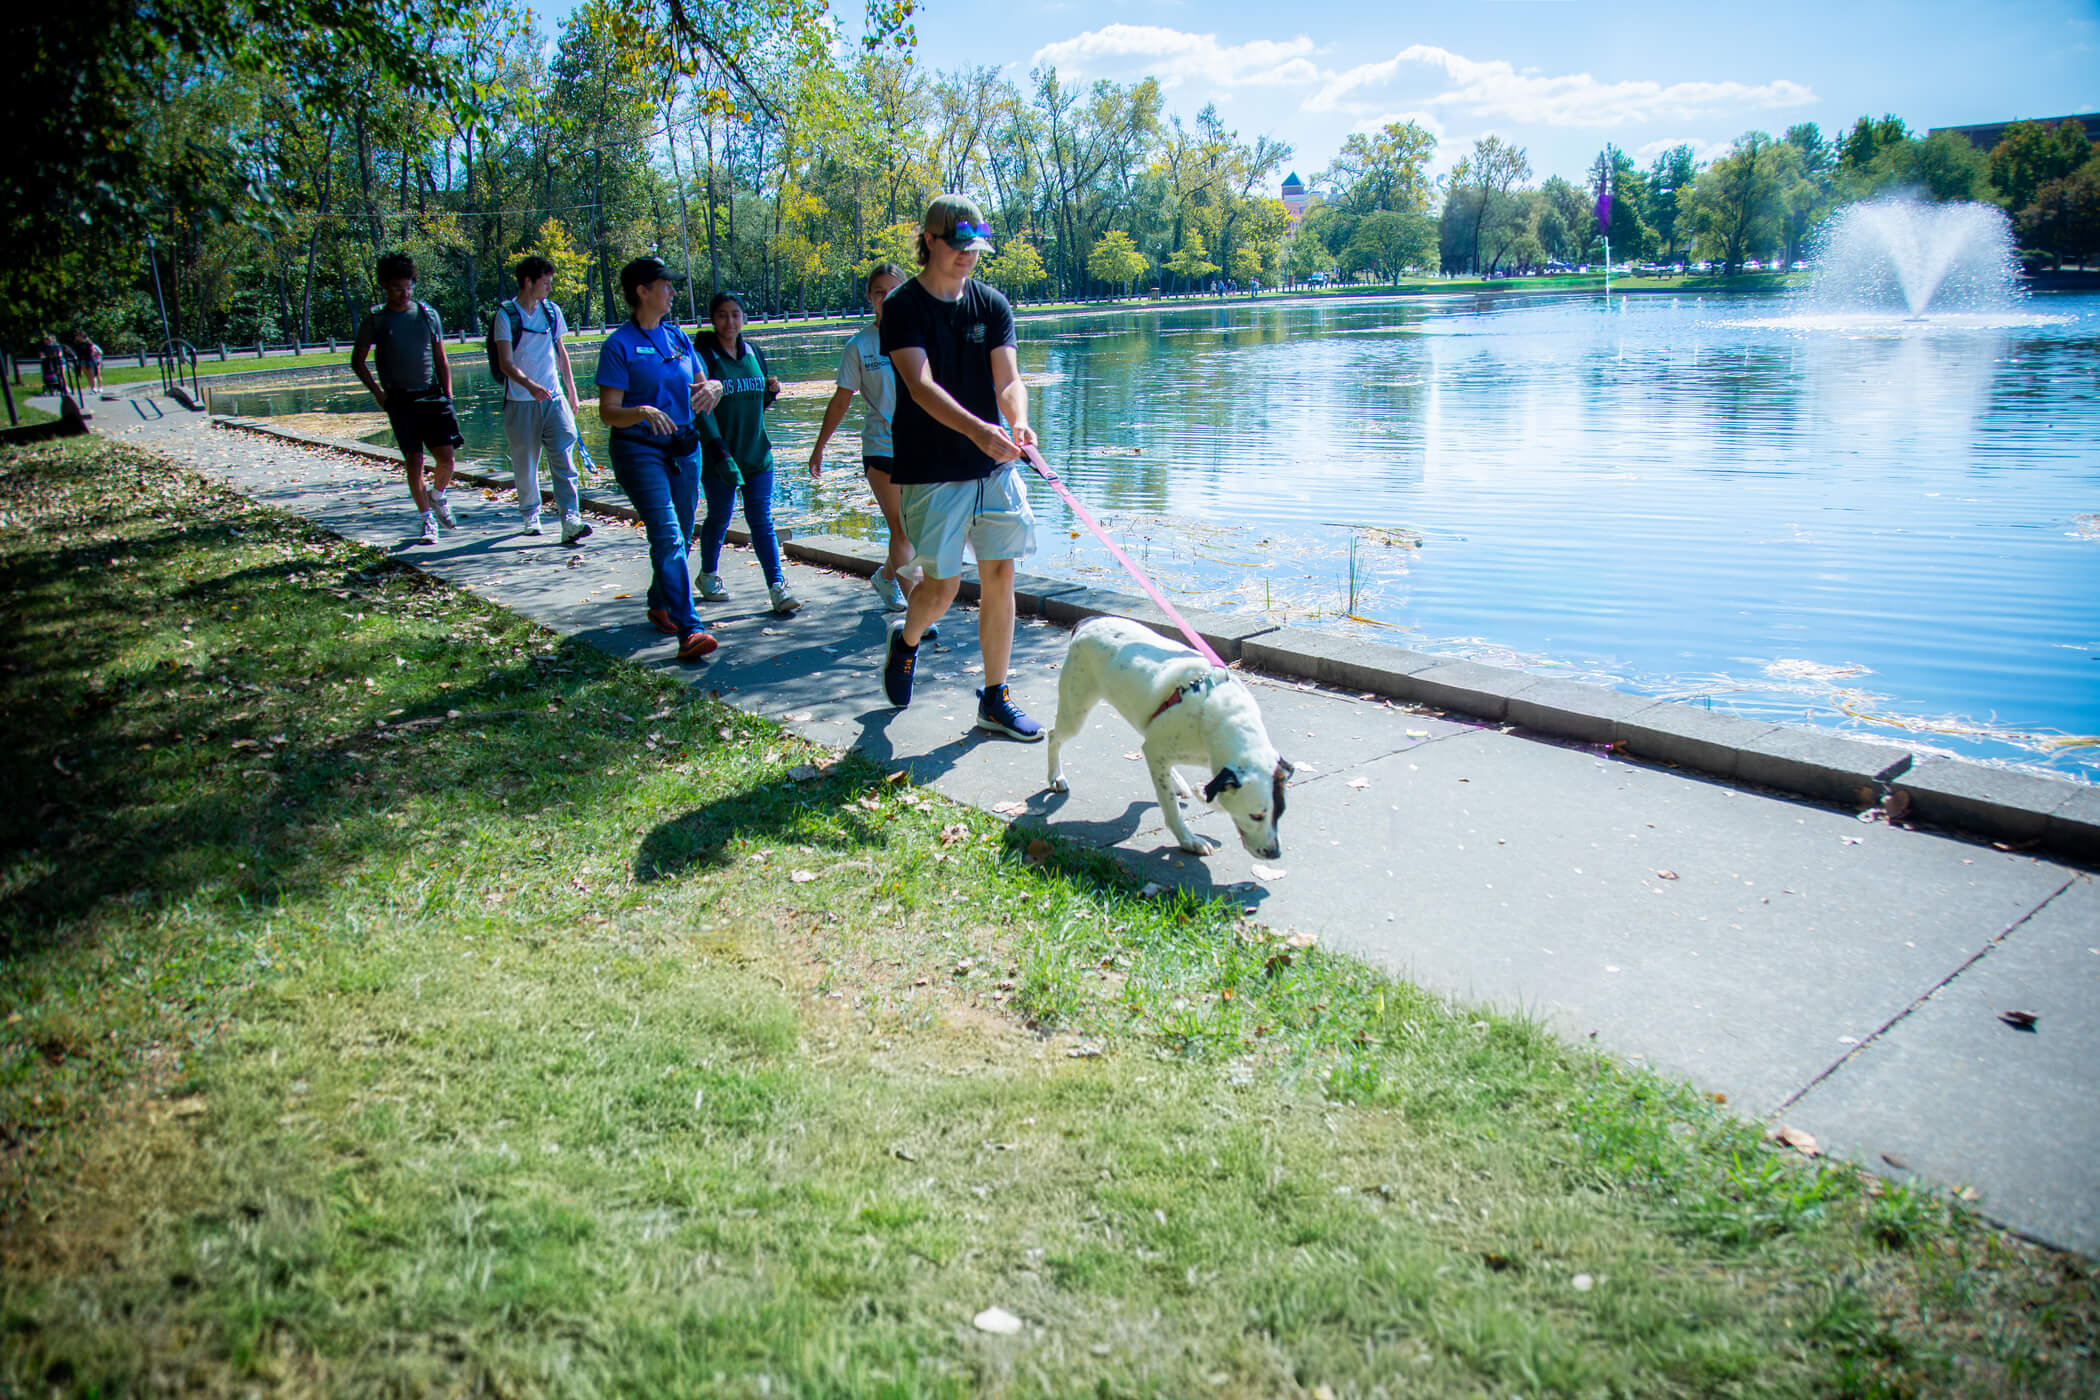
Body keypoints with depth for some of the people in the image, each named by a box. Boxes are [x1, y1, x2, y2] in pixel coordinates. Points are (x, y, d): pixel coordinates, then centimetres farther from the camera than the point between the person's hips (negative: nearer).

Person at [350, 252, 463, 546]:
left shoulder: (427, 313, 6)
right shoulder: (375, 320, 1)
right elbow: (357, 360, 11)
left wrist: (448, 397, 5)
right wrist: (378, 393, 2)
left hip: (433, 397, 1)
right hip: (400, 401, -1)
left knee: (445, 457, -7)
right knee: (414, 462, -2)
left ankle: (437, 496, 24)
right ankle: (427, 519, 10)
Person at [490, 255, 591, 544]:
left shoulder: (552, 310, 8)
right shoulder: (506, 314, -5)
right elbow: (506, 363, -11)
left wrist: (572, 392, 18)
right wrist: (530, 386, -28)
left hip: (554, 398, 3)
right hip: (521, 402, -3)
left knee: (564, 459, -10)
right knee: (525, 463, 6)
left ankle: (571, 520, -16)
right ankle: (530, 516, 25)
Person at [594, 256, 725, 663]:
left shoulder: (678, 337, 11)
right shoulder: (619, 345, -8)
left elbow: (703, 387, 15)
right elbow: (608, 414, -11)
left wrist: (711, 388, -9)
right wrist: (643, 411, -31)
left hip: (685, 448, 7)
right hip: (640, 451, -6)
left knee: (681, 538, 14)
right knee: (668, 537, -18)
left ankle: (659, 606, 37)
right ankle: (689, 631, -24)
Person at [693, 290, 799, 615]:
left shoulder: (753, 352, 8)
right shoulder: (703, 356, -8)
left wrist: (772, 391, -5)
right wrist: (721, 454, -25)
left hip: (757, 453, 3)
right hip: (717, 456, -3)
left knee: (762, 520, -1)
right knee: (719, 517, 8)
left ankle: (777, 586, -6)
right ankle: (708, 575, 31)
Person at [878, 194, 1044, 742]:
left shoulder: (991, 305, 7)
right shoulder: (903, 307, -6)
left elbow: (1009, 379, -3)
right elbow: (922, 386, -20)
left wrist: (1019, 424, -25)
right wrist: (977, 429, -36)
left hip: (994, 467, 4)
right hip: (931, 470, -4)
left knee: (999, 578, 3)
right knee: (942, 586, -2)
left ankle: (995, 700, 15)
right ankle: (906, 641, 33)